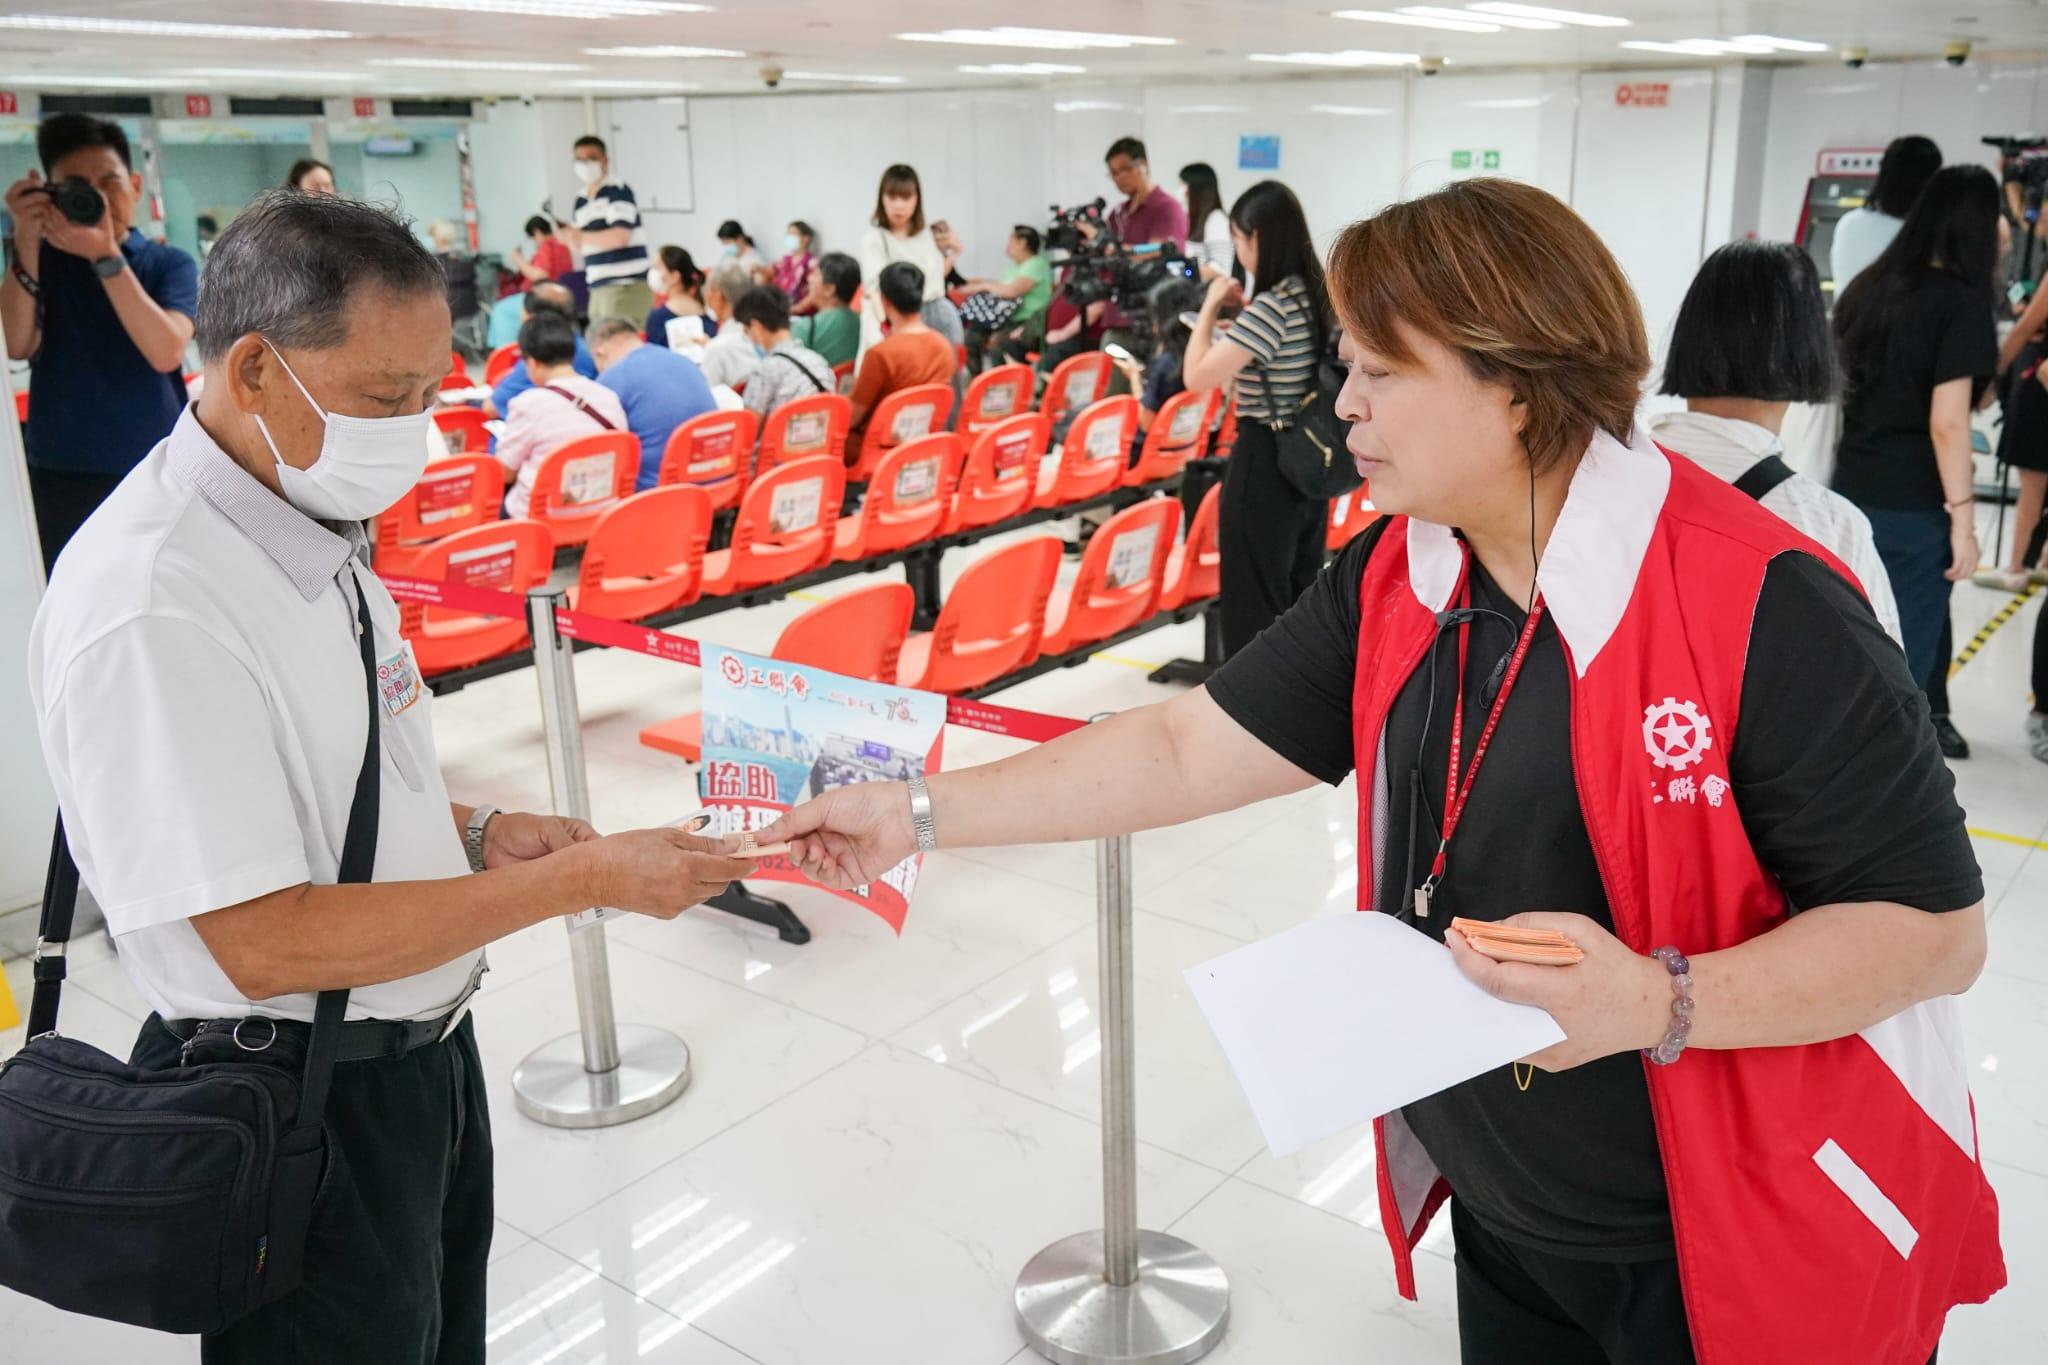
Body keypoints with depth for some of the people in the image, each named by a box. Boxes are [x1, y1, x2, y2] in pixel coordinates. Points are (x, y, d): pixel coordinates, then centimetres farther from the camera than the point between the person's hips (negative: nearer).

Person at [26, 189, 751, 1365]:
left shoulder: (317, 526, 1)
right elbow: (265, 943, -27)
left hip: (425, 1045, 8)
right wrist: (582, 879, -24)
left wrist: (476, 831, -3)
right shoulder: (151, 604, -27)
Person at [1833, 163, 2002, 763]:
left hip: (1847, 491, 7)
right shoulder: (1962, 302, -12)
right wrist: (1963, 517, -14)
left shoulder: (1867, 286, 8)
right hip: (1911, 507, -7)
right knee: (1903, 652, 4)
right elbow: (1946, 422, -18)